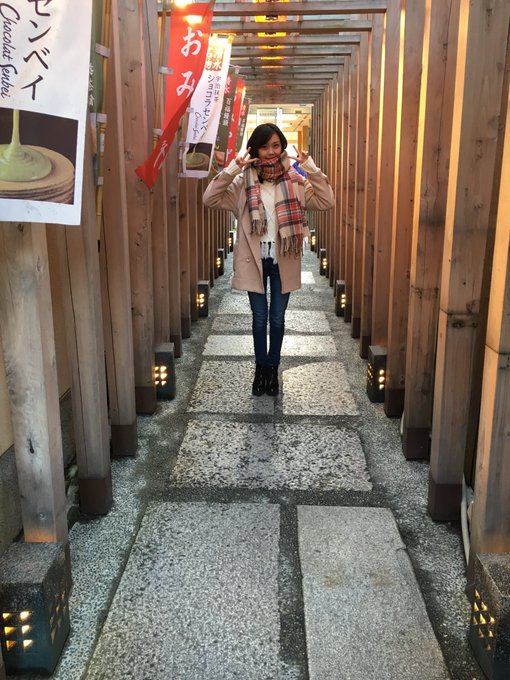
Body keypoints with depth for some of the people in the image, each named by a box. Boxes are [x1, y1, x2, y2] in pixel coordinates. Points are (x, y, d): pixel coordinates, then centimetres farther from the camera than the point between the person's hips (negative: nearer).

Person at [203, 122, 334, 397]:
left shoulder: (295, 180, -3)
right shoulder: (243, 182, -4)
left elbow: (326, 202, -11)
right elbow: (209, 199, -13)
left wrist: (311, 168, -20)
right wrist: (232, 169, -22)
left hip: (283, 260, 1)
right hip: (254, 259, 0)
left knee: (277, 318, 12)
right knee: (259, 317, 10)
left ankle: (273, 369, 30)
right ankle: (261, 368, 29)